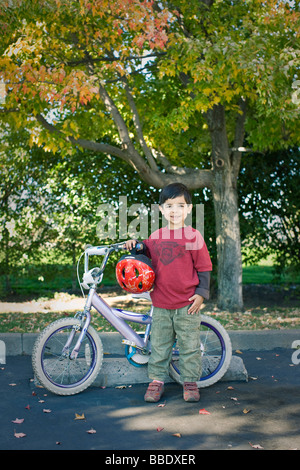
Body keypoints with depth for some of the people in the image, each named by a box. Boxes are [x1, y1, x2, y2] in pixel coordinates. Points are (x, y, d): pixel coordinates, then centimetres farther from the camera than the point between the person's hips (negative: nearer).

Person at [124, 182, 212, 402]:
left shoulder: (193, 236, -7)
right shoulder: (156, 236, 4)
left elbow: (204, 267, -4)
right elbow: (148, 252, 22)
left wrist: (201, 293, -9)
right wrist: (136, 244, 2)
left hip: (187, 304, -3)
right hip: (161, 304, 3)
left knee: (190, 345, 7)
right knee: (159, 345, 11)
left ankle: (190, 383, 21)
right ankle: (157, 380, 24)